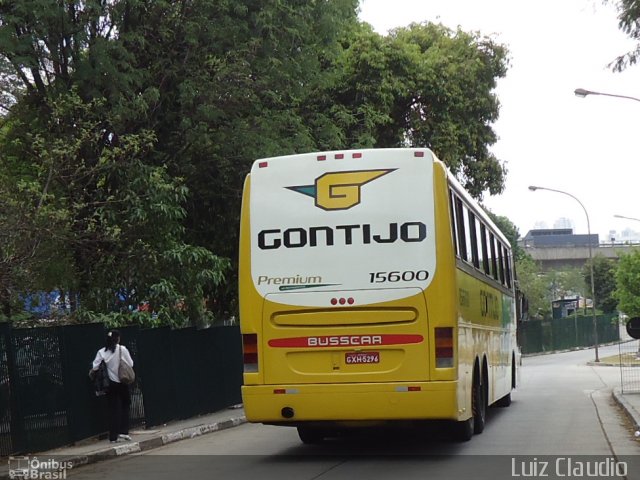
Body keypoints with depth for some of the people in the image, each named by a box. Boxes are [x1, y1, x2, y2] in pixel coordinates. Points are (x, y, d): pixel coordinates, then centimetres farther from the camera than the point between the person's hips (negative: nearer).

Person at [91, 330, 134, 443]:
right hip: (122, 383, -2)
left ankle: (114, 436, 5)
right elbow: (130, 364, -6)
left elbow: (95, 367, -9)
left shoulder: (102, 352, -5)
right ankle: (123, 432, 10)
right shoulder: (122, 349, -11)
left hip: (111, 384, 2)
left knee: (113, 409, 7)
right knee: (124, 407, 16)